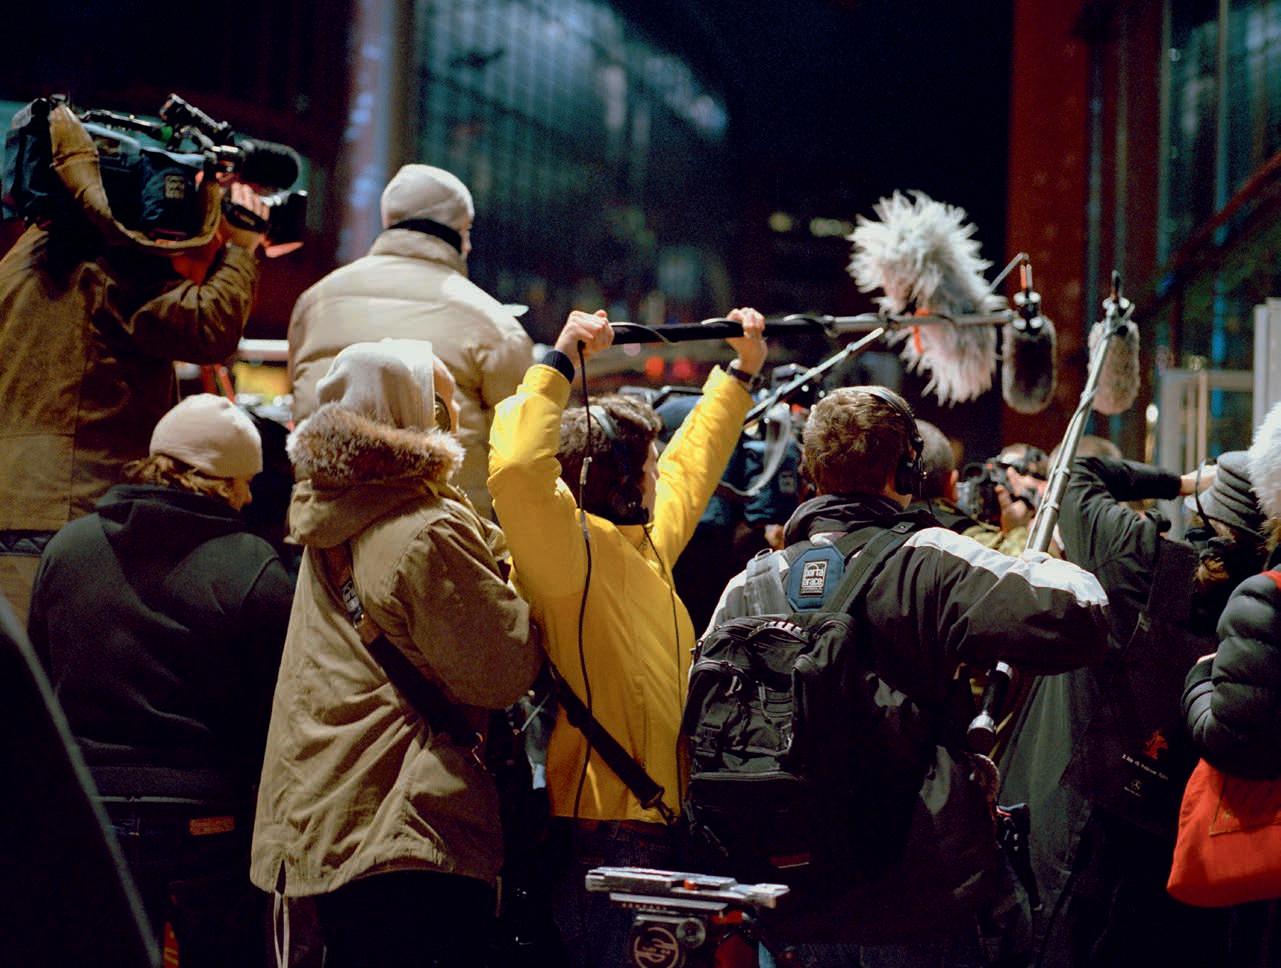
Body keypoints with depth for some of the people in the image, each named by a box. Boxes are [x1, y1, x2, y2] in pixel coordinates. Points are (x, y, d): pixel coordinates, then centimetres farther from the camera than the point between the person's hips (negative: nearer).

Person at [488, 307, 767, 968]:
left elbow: (691, 466, 31)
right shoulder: (574, 548, -13)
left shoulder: (644, 544, 14)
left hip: (659, 830, 9)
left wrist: (740, 371, 38)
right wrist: (561, 360, -24)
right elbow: (516, 470, -32)